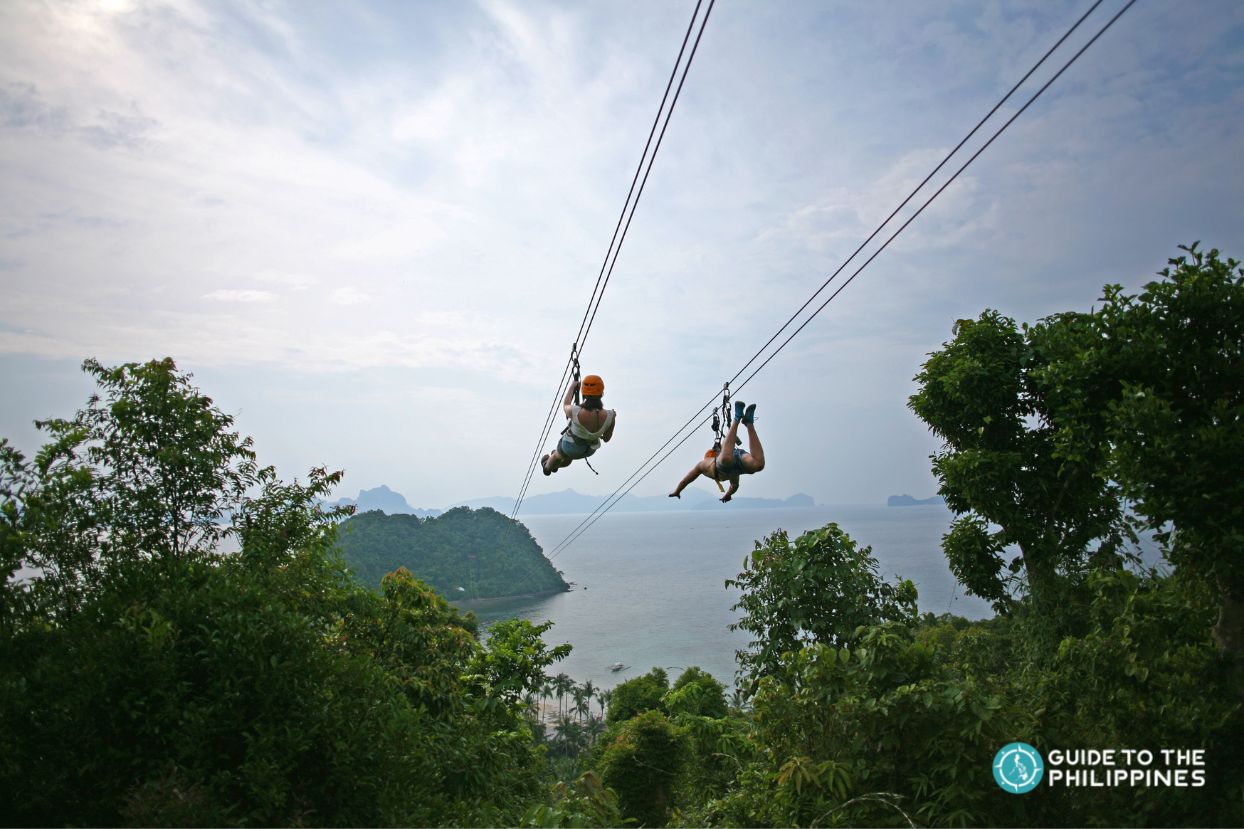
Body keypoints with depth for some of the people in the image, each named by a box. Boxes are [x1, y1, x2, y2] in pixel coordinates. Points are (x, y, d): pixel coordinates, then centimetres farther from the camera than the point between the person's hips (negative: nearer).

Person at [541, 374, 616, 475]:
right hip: (590, 450, 3)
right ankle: (556, 465, 70)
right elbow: (606, 439, -13)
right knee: (567, 460, 39)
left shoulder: (575, 412, -37)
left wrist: (572, 386, 5)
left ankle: (547, 467, 67)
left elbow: (565, 405, -9)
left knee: (558, 456, 36)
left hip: (570, 447, -3)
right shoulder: (610, 416, -32)